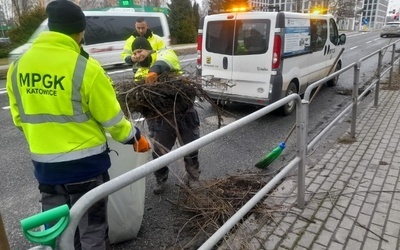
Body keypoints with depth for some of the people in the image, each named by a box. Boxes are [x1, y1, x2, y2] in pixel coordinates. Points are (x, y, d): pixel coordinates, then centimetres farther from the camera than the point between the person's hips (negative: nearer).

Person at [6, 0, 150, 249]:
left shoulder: (18, 67, 0)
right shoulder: (85, 68, -18)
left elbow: (19, 117, 10)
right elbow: (112, 118, -12)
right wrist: (135, 138, 6)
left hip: (44, 165, 5)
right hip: (85, 163, -5)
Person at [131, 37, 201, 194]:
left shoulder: (162, 56, -2)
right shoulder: (140, 73, 15)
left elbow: (169, 57, -29)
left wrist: (156, 69, -49)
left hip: (183, 111, -4)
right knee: (159, 152, 7)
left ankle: (193, 179, 33)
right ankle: (161, 180, 32)